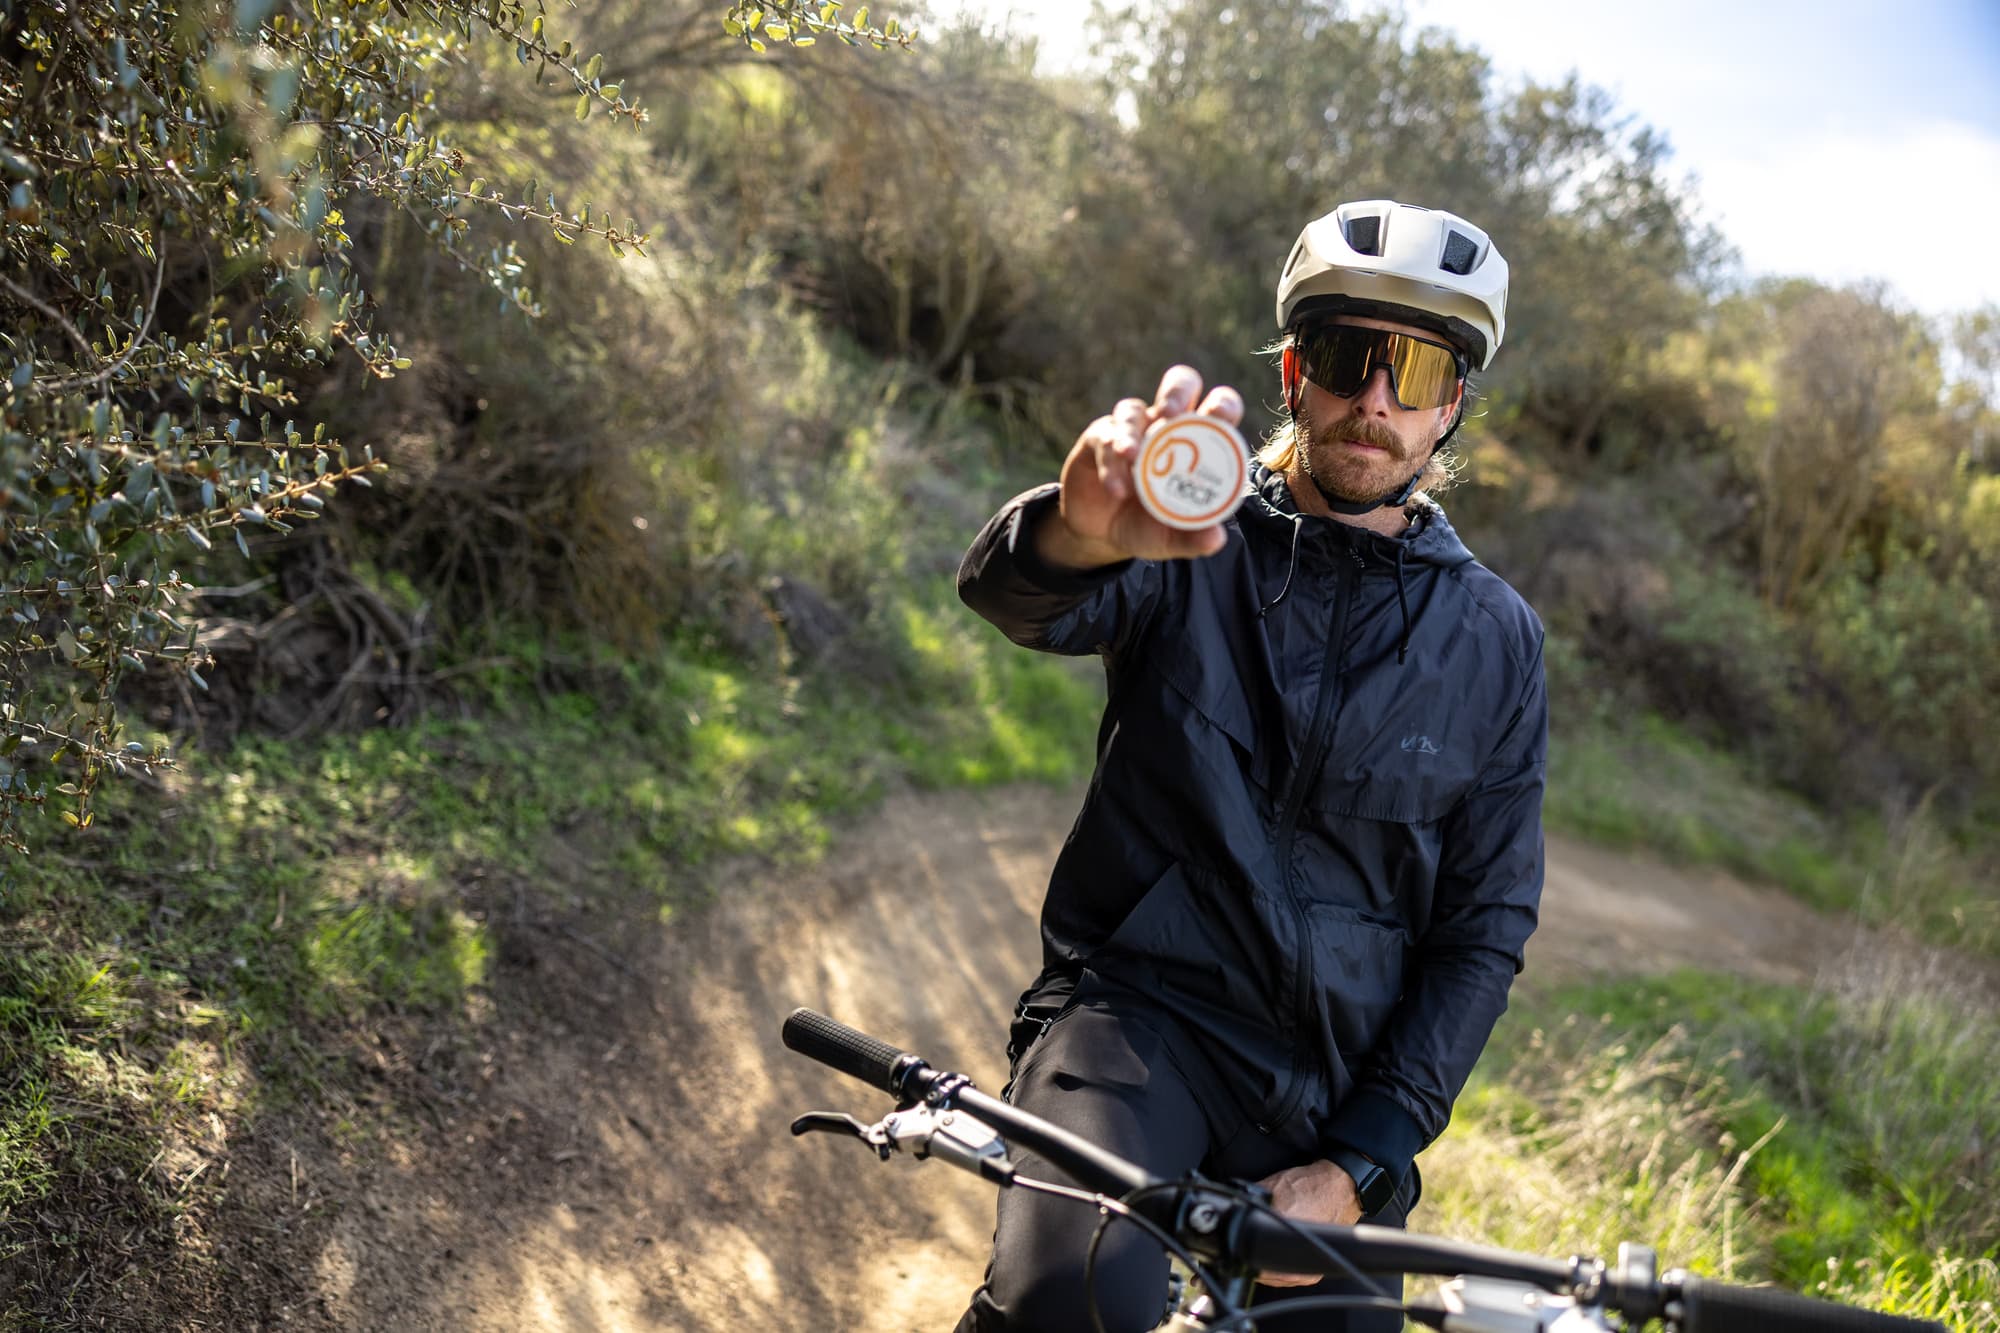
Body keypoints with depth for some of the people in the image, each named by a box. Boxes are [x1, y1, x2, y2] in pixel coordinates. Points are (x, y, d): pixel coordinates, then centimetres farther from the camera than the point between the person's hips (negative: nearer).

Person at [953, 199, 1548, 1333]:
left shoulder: (1497, 640, 5)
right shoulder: (1195, 544, 1)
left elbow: (1486, 931, 4)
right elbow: (1014, 598, -21)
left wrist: (1356, 1169, -6)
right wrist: (1081, 534, -47)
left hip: (1335, 1094, 3)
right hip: (1138, 1006, -3)